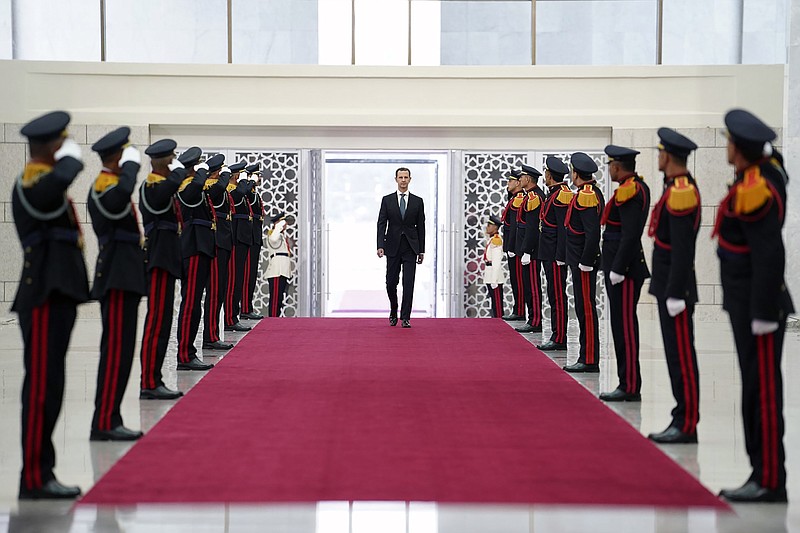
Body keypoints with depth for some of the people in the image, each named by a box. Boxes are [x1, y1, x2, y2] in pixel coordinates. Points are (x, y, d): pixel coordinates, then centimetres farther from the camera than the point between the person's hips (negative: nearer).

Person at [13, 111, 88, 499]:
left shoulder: (41, 181, 20)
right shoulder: (32, 183, -14)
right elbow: (57, 182, -39)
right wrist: (71, 158, -18)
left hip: (55, 295, 10)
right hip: (45, 297, -10)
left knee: (47, 387, 11)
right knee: (42, 387, -8)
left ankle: (40, 474, 16)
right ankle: (34, 479, -5)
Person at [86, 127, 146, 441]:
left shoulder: (108, 184, 19)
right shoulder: (104, 186, -14)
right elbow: (121, 197, -40)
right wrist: (131, 165, -25)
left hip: (121, 276, 11)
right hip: (118, 278, -11)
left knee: (118, 350, 10)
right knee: (117, 349, -11)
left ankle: (108, 421, 14)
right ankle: (105, 423, -11)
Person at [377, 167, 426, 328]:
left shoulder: (417, 201, 6)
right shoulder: (387, 200, 5)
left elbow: (421, 227, 7)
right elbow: (381, 224, 0)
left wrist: (422, 250, 4)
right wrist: (380, 246, -12)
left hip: (410, 248, 0)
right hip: (393, 248, 0)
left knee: (408, 283, -7)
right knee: (391, 283, 4)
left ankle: (405, 318, -4)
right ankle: (393, 313, 27)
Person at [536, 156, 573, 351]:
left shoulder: (562, 195, -15)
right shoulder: (555, 193, 16)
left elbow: (564, 228, -19)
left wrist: (560, 257, -21)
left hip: (556, 255, -10)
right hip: (549, 254, 10)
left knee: (557, 296, -7)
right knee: (554, 296, 11)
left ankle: (559, 339, -5)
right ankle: (557, 337, 16)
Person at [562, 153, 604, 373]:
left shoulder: (586, 196, -17)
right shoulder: (592, 192, 14)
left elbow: (592, 233, -23)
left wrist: (584, 263, -21)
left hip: (583, 262, -10)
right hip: (582, 261, 10)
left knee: (586, 309, -7)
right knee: (584, 308, 12)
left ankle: (590, 361, -4)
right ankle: (587, 358, 16)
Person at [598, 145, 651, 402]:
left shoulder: (629, 191, -16)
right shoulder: (639, 186, 14)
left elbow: (629, 235, -22)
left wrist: (617, 269, -21)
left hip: (624, 269, -10)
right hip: (628, 267, 10)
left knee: (624, 326, -7)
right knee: (624, 325, 13)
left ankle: (630, 387, -3)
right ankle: (629, 384, 18)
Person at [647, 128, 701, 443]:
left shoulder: (680, 193, -19)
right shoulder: (681, 187, 13)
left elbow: (682, 249, -22)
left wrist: (675, 295, -21)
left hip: (675, 287, -10)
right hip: (669, 285, 10)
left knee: (681, 357, -5)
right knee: (677, 355, 13)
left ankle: (687, 426, -1)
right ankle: (683, 420, 18)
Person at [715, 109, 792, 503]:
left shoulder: (754, 191, -21)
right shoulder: (768, 171, 6)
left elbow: (770, 256, -24)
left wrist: (764, 314, -23)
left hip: (758, 307, -10)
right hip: (748, 305, 10)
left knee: (762, 392, -5)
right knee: (757, 389, 13)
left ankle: (770, 482, 1)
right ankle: (763, 475, 20)